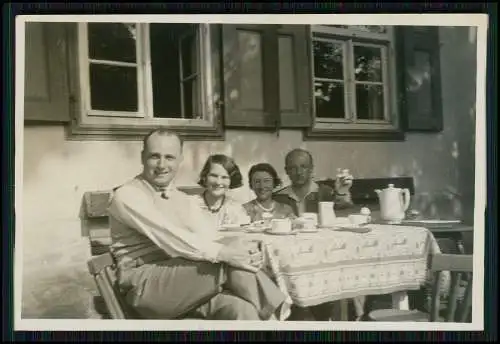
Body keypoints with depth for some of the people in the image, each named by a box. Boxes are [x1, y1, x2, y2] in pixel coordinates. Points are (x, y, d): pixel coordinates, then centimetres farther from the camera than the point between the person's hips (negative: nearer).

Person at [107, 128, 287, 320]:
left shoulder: (182, 199, 18)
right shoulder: (126, 196, -5)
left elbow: (206, 241, 3)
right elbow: (168, 237, -19)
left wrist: (236, 248, -18)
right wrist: (223, 252, -28)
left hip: (184, 281, 6)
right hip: (146, 286, -5)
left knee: (239, 309, -27)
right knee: (232, 265, -25)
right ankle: (271, 316, -10)